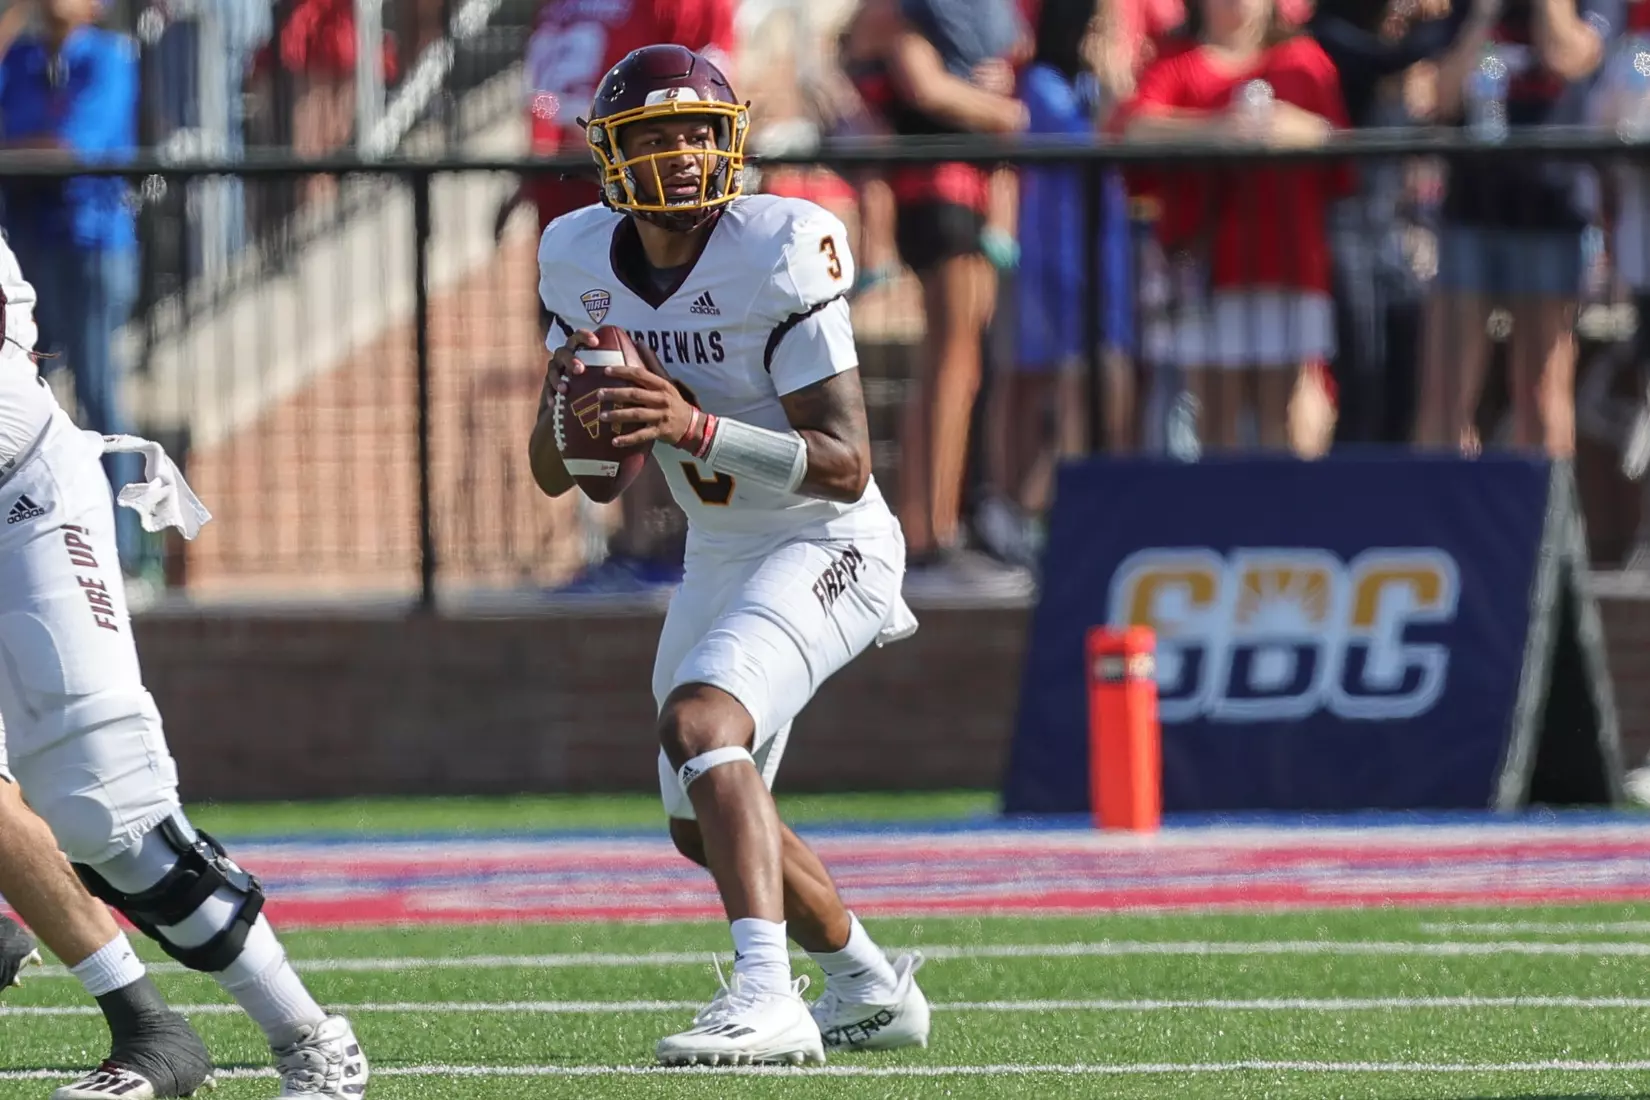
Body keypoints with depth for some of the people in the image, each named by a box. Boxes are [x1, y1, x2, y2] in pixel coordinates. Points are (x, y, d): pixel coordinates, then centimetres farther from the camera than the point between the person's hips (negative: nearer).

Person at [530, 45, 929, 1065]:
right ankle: (873, 989, 40)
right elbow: (554, 474, 4)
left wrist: (697, 429, -36)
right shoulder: (585, 264, -2)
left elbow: (847, 465, -24)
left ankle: (766, 999, -39)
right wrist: (571, 410, -19)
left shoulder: (777, 255, -21)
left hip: (825, 546, -8)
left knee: (702, 724, -31)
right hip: (718, 554, 8)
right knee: (707, 827, 18)